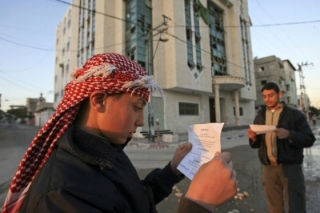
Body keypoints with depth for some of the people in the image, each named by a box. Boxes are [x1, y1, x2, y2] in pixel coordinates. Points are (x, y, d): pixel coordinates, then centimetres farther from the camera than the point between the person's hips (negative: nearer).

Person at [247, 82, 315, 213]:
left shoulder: (294, 114, -2)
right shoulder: (260, 117, 8)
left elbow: (309, 140, -7)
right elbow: (257, 144, 10)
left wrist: (289, 134, -25)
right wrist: (253, 138, -13)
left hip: (290, 166, -3)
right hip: (269, 167, 3)